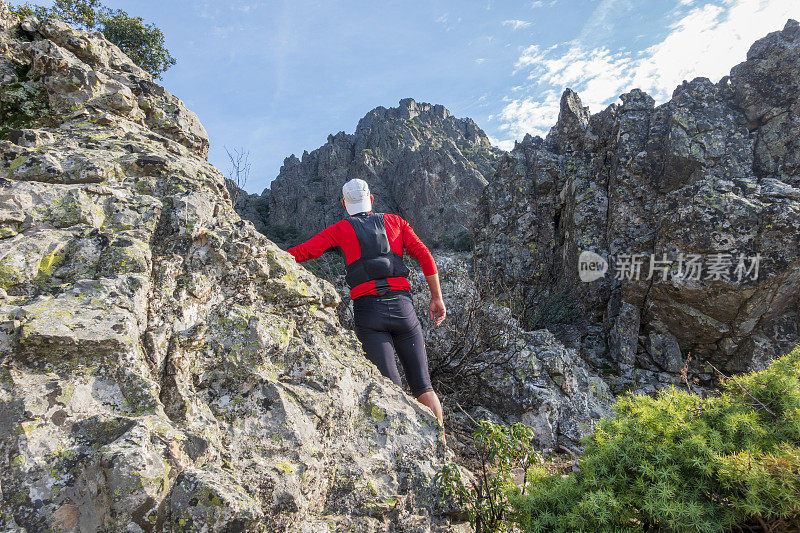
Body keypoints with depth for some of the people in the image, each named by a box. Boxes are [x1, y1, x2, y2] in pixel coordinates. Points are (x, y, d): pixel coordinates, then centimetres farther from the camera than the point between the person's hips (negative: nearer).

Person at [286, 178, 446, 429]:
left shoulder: (341, 229, 11)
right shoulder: (394, 222, 17)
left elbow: (302, 252, 2)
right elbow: (424, 256, 8)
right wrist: (437, 298, 12)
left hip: (367, 310, -2)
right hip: (402, 306, 2)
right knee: (423, 385, 9)